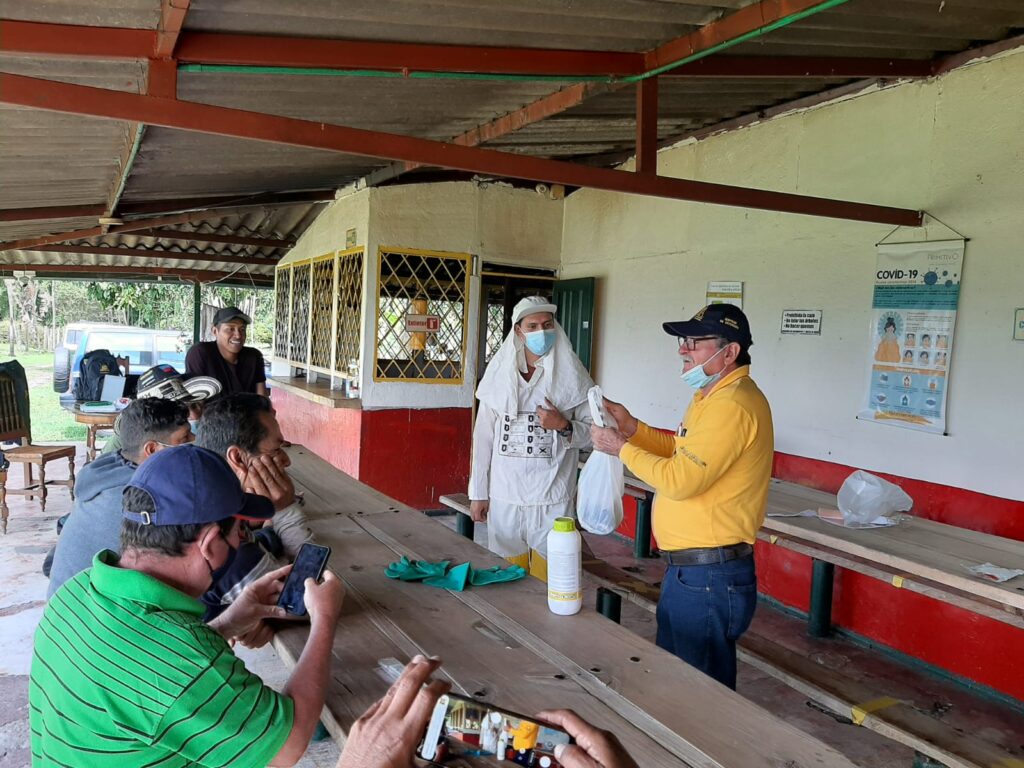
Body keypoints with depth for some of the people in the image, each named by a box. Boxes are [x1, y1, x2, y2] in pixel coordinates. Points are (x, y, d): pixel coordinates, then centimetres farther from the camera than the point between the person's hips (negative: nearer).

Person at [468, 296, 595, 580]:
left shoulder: (571, 375, -1)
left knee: (545, 584, 3)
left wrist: (563, 426, -15)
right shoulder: (499, 374, 4)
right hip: (504, 496, 2)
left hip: (552, 499, -2)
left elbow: (592, 431, 4)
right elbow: (483, 436, 7)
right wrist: (477, 493, 8)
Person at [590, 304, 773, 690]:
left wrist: (621, 448, -13)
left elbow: (680, 480, -26)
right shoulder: (713, 396, 12)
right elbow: (683, 451, 21)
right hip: (689, 569, 11)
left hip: (709, 578, -11)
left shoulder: (732, 406, -22)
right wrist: (633, 428, 8)